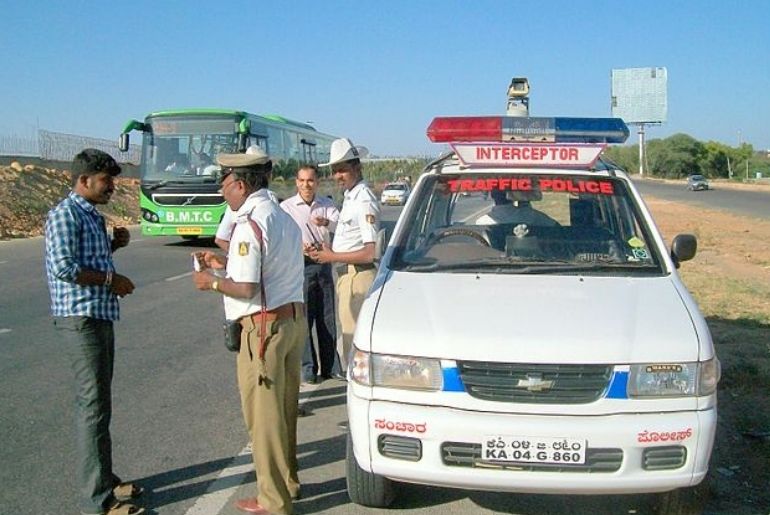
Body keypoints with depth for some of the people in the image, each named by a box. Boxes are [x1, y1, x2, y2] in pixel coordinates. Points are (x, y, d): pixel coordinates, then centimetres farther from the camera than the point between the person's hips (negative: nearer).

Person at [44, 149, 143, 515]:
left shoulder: (92, 215, 16)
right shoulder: (65, 214, -12)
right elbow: (64, 267, -22)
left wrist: (113, 244, 10)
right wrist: (111, 278, -14)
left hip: (99, 318, 10)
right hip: (81, 319, -10)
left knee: (97, 403, 16)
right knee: (93, 406, -6)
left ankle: (103, 480, 27)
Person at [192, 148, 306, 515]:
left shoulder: (250, 223, -17)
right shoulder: (283, 217, 13)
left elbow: (247, 288, -22)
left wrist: (212, 282, -5)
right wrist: (225, 263, 19)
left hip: (264, 326, -9)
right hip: (294, 319, 9)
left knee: (264, 415, 3)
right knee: (285, 410, 19)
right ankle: (288, 482, 32)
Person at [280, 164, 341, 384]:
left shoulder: (326, 205, 10)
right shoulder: (286, 206, 1)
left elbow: (339, 224, -9)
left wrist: (327, 222, -31)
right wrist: (300, 246, -27)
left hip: (324, 265, 3)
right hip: (300, 267, -3)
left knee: (327, 318, 8)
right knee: (303, 319, -3)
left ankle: (329, 367, 18)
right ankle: (307, 369, 5)